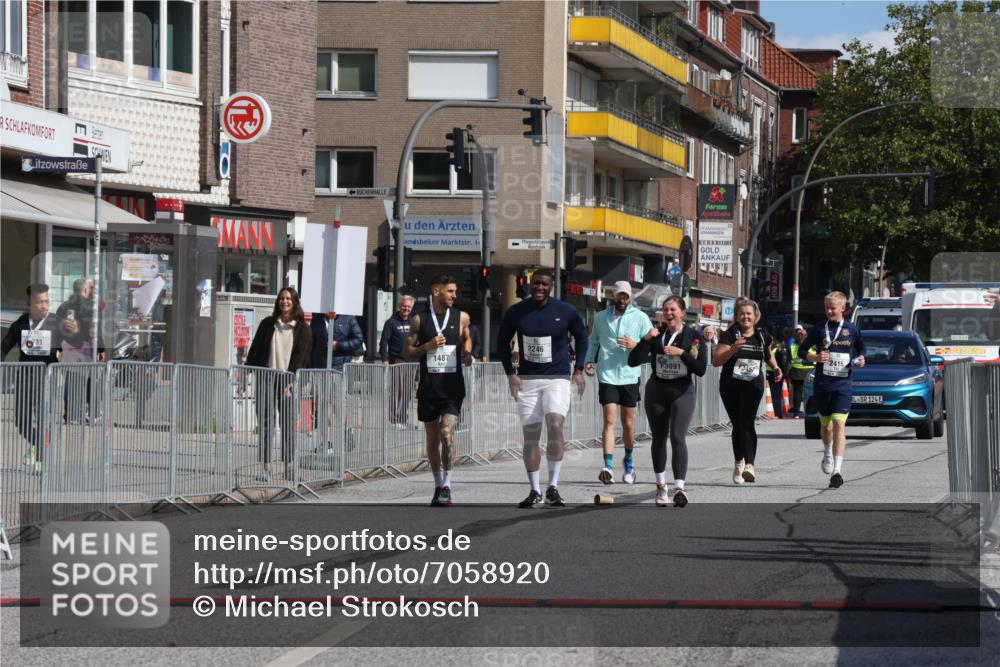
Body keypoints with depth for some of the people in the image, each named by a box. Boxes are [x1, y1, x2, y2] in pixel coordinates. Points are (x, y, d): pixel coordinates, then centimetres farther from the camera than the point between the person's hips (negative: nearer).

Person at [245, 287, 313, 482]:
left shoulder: (302, 329, 5)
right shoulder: (268, 324, 10)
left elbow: (301, 356, -1)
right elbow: (255, 351, 11)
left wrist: (291, 382, -10)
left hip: (287, 379, -1)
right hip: (266, 377, 1)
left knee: (288, 423, 1)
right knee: (265, 423, -4)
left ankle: (289, 465, 9)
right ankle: (266, 467, -4)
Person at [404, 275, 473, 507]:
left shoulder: (461, 318, 4)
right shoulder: (420, 320, 2)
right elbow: (408, 351, 5)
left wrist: (467, 353, 4)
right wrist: (427, 346, -12)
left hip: (452, 385, -1)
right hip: (429, 385, 1)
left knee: (447, 433, -17)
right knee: (432, 437, 9)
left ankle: (447, 486, -12)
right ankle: (438, 485, 22)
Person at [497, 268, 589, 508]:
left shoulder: (565, 312, -4)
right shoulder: (515, 312, -1)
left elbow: (582, 337, 12)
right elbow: (502, 342, 11)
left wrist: (578, 369, 6)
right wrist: (510, 373, 2)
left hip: (557, 378, -2)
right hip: (527, 379, 2)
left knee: (555, 425, -20)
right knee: (530, 435, 2)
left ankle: (553, 487, -15)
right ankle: (534, 490, 10)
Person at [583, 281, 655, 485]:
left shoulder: (640, 317, 2)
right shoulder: (601, 317, 8)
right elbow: (593, 341, 18)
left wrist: (635, 346, -16)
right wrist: (589, 360, 2)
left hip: (630, 376, 0)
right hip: (607, 375, 0)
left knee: (628, 422, 11)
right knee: (609, 421, -11)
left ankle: (629, 463, 30)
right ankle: (608, 467, -19)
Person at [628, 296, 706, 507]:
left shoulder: (694, 337, -4)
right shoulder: (656, 336, -1)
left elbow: (701, 369, -10)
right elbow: (633, 361, -8)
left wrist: (682, 353, -21)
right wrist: (646, 340, -20)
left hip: (682, 392, -3)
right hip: (656, 391, 3)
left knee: (678, 437, -18)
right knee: (659, 438, 11)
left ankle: (679, 487, -26)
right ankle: (661, 485, 26)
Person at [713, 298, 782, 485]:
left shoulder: (762, 336, 4)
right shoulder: (729, 335, -6)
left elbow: (768, 355, 25)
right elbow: (716, 361, -15)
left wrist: (775, 367, 7)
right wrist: (734, 349, -29)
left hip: (753, 385, 0)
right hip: (730, 385, 0)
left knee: (747, 423, -17)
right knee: (737, 425, 9)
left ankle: (749, 465, -26)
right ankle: (739, 462, 30)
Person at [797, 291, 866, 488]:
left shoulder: (851, 329, 3)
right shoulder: (819, 329, 3)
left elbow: (861, 348, 18)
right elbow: (802, 350, 9)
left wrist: (860, 360, -3)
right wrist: (816, 357, -10)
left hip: (842, 383, -2)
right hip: (822, 383, 2)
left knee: (839, 423, -15)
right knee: (825, 424, 15)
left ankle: (837, 470, -20)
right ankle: (828, 453, 46)